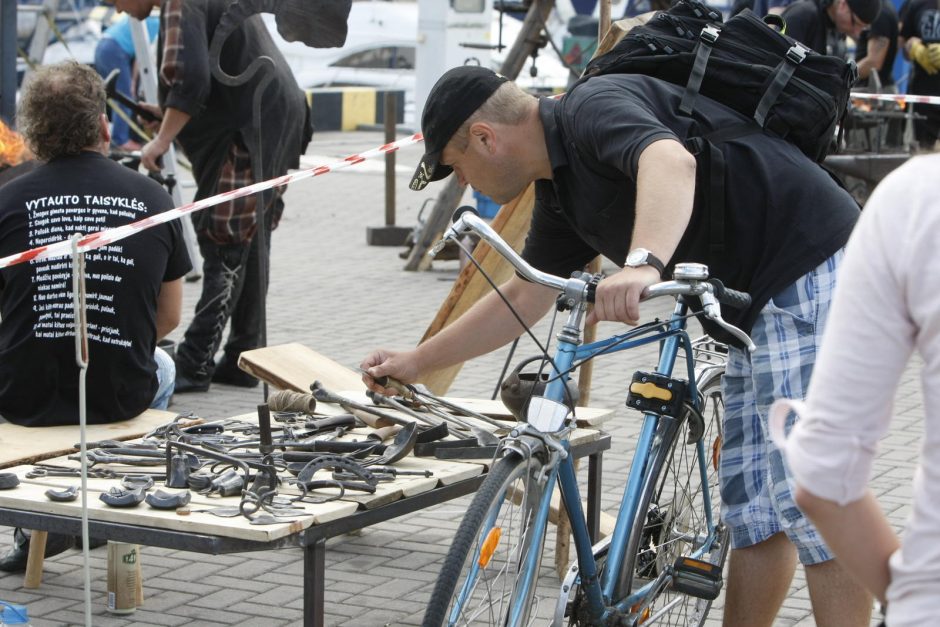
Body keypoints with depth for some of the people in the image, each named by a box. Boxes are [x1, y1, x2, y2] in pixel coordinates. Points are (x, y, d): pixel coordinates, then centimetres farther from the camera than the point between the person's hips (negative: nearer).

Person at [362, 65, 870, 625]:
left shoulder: (595, 107, -15)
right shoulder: (561, 191, 14)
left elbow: (671, 162, -37)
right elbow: (523, 298, 26)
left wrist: (643, 264, -52)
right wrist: (418, 362, 30)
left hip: (814, 275, -10)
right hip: (761, 305, 10)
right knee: (750, 505, 13)